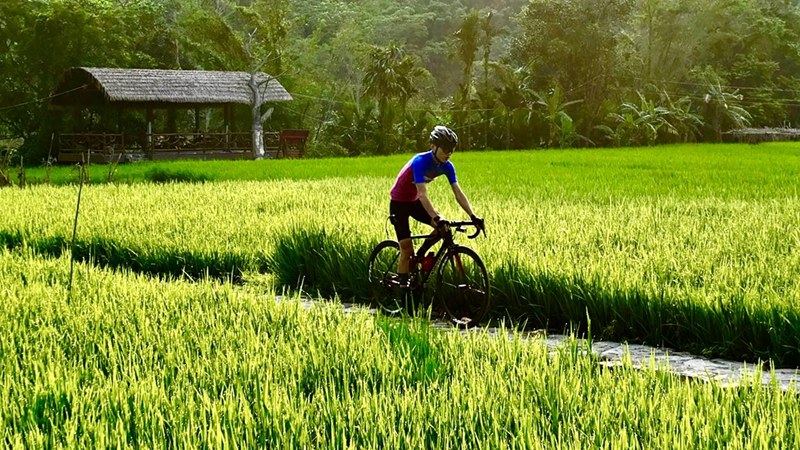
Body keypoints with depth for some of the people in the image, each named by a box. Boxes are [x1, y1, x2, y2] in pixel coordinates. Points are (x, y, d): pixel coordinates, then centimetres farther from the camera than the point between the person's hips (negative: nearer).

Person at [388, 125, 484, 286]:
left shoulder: (447, 167, -10)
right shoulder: (420, 162, -31)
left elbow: (458, 193, -13)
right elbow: (422, 194, -39)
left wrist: (473, 216, -26)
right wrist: (436, 218, -50)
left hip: (414, 202, 7)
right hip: (399, 202, -7)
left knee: (445, 226, -14)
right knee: (407, 250, -12)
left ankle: (420, 256, 6)